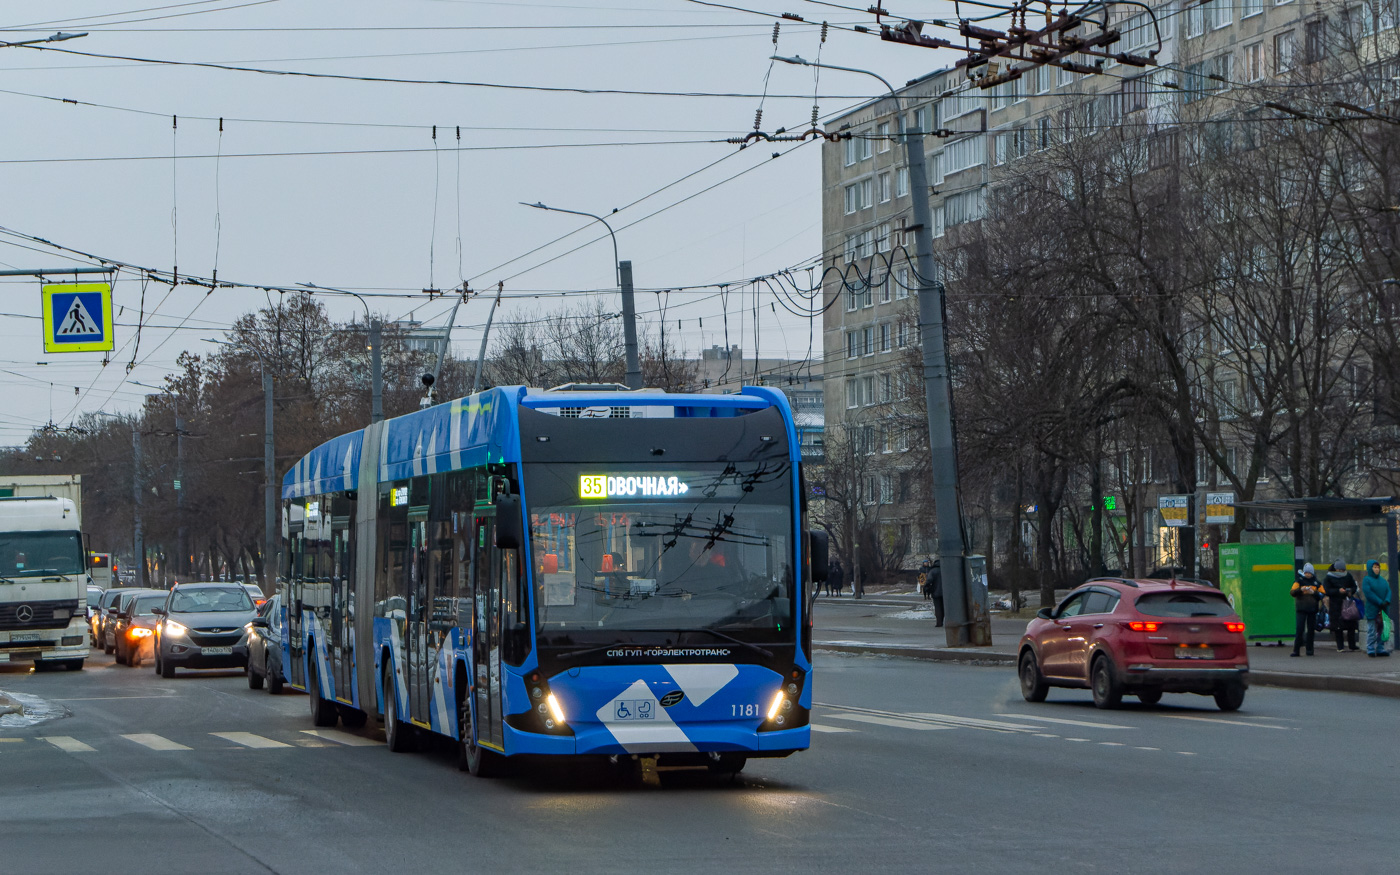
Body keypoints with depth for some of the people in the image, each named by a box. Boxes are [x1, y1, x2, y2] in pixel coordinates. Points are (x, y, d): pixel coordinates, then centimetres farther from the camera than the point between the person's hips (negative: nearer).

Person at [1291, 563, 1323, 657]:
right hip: (1301, 609, -2)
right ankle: (1296, 650, -9)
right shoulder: (1299, 581, 5)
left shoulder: (1316, 582, 9)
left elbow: (1322, 595, 4)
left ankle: (1309, 650, 11)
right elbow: (1293, 592, -5)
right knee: (1300, 629, -9)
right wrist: (1301, 590, -23)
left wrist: (1314, 592, -13)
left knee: (1311, 630, 4)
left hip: (1312, 609, 2)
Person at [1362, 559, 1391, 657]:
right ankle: (1370, 650, 1)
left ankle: (1380, 649, 13)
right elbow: (1368, 593, -14)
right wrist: (1380, 602, -19)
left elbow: (1388, 591, 8)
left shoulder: (1383, 580, 15)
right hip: (1371, 609, -6)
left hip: (1382, 609, 6)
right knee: (1371, 631, -4)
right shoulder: (1366, 580, -4)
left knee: (1381, 630, 7)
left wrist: (1387, 601, -13)